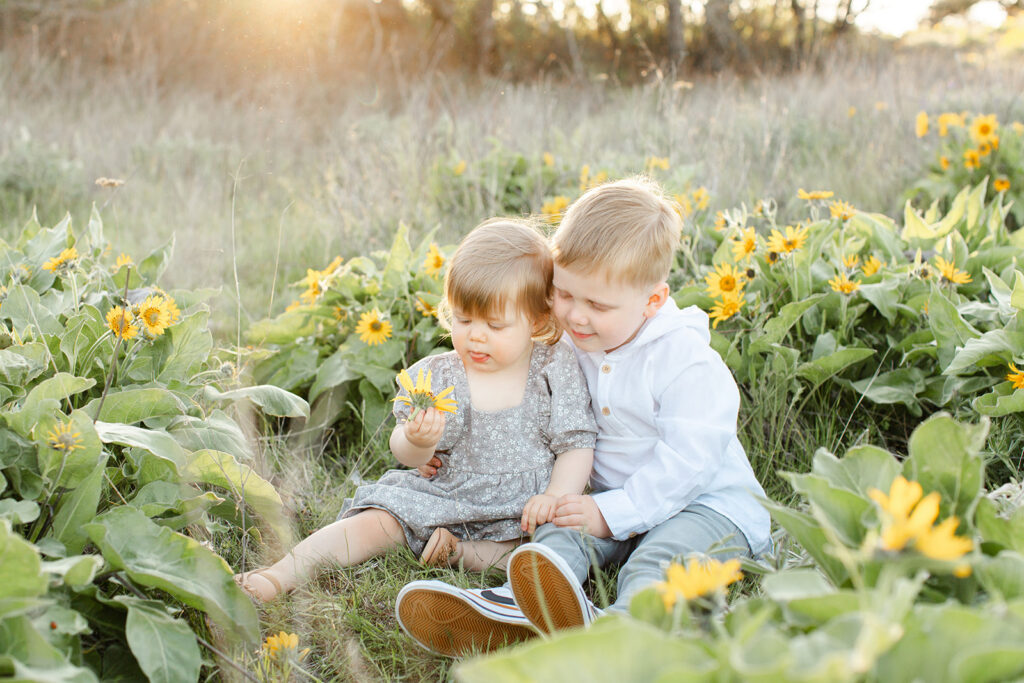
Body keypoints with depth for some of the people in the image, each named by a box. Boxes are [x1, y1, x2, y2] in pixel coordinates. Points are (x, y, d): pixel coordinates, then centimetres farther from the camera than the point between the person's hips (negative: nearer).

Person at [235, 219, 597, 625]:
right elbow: (405, 454, 0)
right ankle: (281, 575, -19)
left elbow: (576, 446, -4)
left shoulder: (555, 372, -5)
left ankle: (455, 550, -18)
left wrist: (555, 498, -22)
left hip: (522, 511, -1)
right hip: (445, 497, 1)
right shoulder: (436, 377, -2)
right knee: (378, 521, -17)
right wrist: (418, 442, -25)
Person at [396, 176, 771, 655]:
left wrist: (612, 513, -27)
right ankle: (513, 609, -50)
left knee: (656, 559, -36)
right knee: (561, 533, -23)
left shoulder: (686, 359, -19)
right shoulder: (573, 343, 2)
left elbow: (687, 459, -23)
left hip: (708, 501, -6)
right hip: (613, 499, 6)